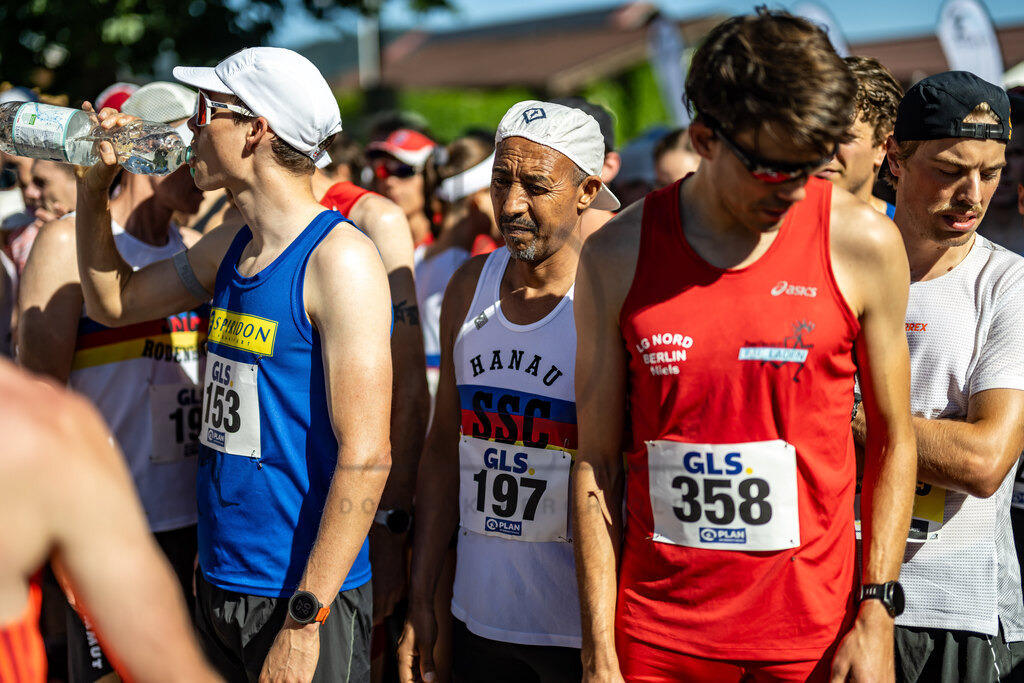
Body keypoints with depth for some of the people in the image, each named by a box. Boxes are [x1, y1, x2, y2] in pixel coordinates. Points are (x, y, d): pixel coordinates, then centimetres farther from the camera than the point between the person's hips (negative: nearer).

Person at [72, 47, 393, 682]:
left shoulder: (339, 258, -15)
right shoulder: (230, 248, 9)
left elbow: (366, 455, -20)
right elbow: (114, 301, 26)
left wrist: (305, 619, -23)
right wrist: (94, 188, 11)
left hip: (301, 598, -8)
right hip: (221, 583, 8)